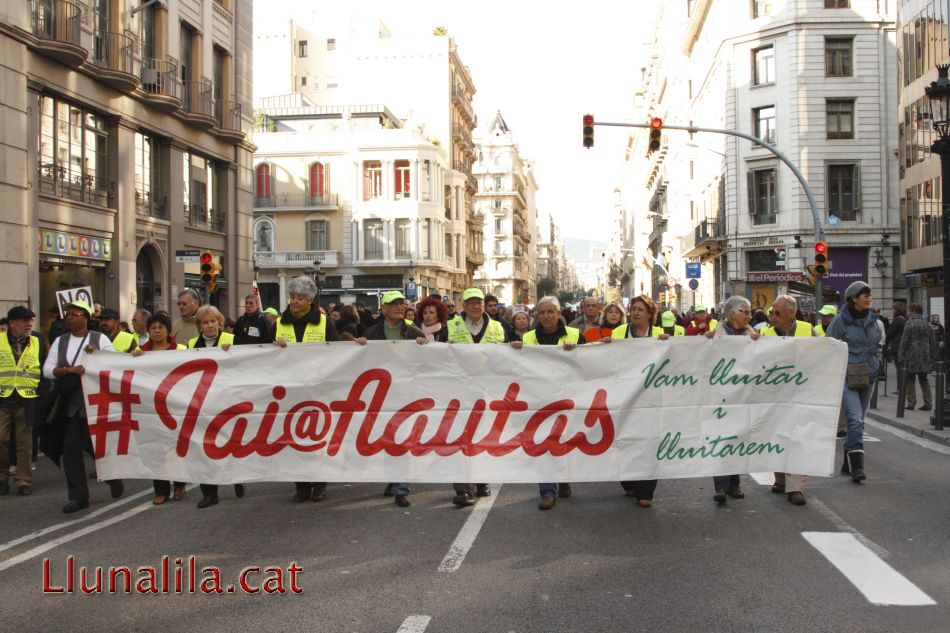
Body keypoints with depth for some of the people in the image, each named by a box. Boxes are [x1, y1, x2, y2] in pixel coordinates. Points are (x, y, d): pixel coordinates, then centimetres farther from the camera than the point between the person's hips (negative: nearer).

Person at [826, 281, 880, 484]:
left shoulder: (871, 319, 11)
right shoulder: (841, 320, -7)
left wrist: (875, 362, 10)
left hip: (867, 376, 6)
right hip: (846, 376, -6)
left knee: (858, 420, 10)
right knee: (855, 418, -18)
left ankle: (848, 464, 20)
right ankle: (856, 466, -19)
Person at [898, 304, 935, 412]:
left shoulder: (909, 324, -9)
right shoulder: (927, 325, 11)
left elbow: (904, 341, -11)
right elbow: (933, 342, 13)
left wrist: (900, 356, -6)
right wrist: (931, 357, 19)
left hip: (911, 356, -5)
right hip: (925, 357, 6)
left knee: (910, 380, 3)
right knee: (923, 380, 12)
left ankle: (911, 403, 0)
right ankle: (928, 403, 7)